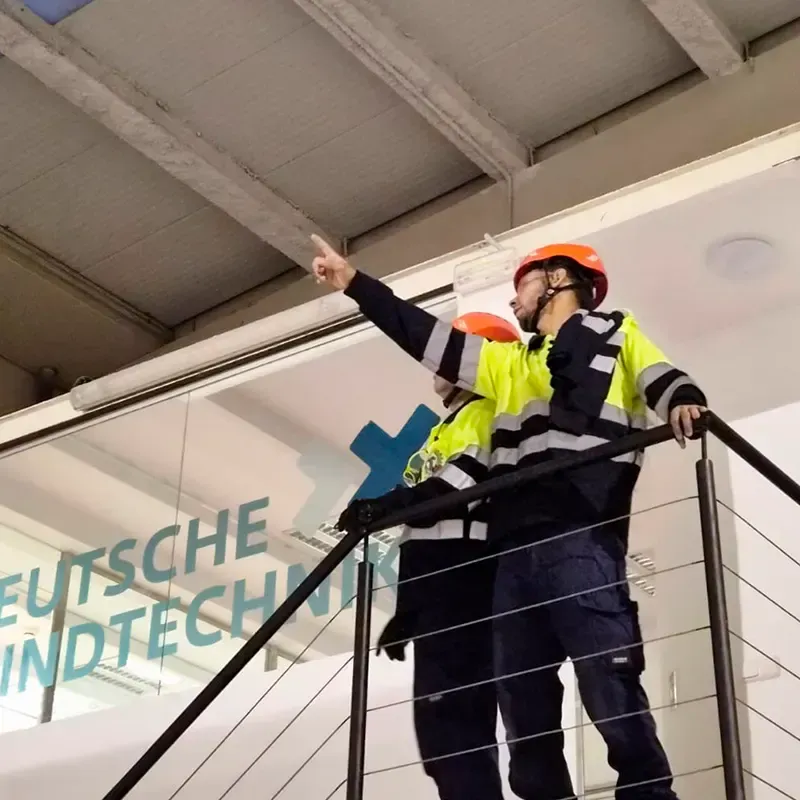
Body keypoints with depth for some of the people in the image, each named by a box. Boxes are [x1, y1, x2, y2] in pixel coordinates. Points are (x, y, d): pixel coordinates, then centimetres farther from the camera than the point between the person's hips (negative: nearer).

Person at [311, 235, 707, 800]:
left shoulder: (614, 332, 19)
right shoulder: (510, 362, 35)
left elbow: (659, 377, 1)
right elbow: (424, 336, 34)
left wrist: (684, 403, -22)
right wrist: (353, 281, 33)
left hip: (581, 537, -6)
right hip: (516, 548, 7)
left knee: (613, 690, -16)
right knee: (523, 705, 1)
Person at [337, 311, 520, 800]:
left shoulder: (486, 411, 4)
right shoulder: (447, 428, 32)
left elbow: (471, 474, -16)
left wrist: (388, 504, -21)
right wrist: (406, 612, 27)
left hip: (462, 569, -10)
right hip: (437, 572, 10)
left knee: (451, 713, -21)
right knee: (442, 717, 3)